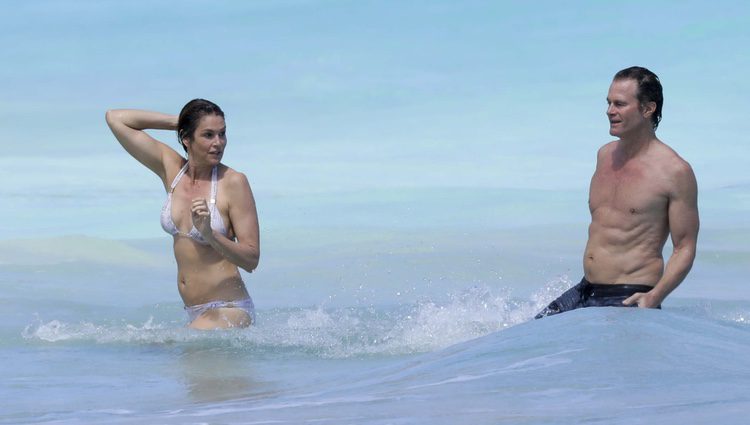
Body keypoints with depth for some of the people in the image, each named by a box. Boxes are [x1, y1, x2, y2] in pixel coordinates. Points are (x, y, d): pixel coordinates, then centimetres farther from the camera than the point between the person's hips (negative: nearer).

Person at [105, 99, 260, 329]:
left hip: (228, 312, -7)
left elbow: (251, 260, -13)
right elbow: (115, 118, 7)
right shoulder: (171, 168, 3)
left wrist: (210, 235, -28)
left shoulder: (233, 182, -12)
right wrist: (178, 121, 4)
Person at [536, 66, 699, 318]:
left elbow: (684, 249, -9)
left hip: (629, 301, -7)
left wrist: (654, 297, -24)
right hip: (584, 293, 7)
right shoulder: (605, 155, 12)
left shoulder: (674, 172, -10)